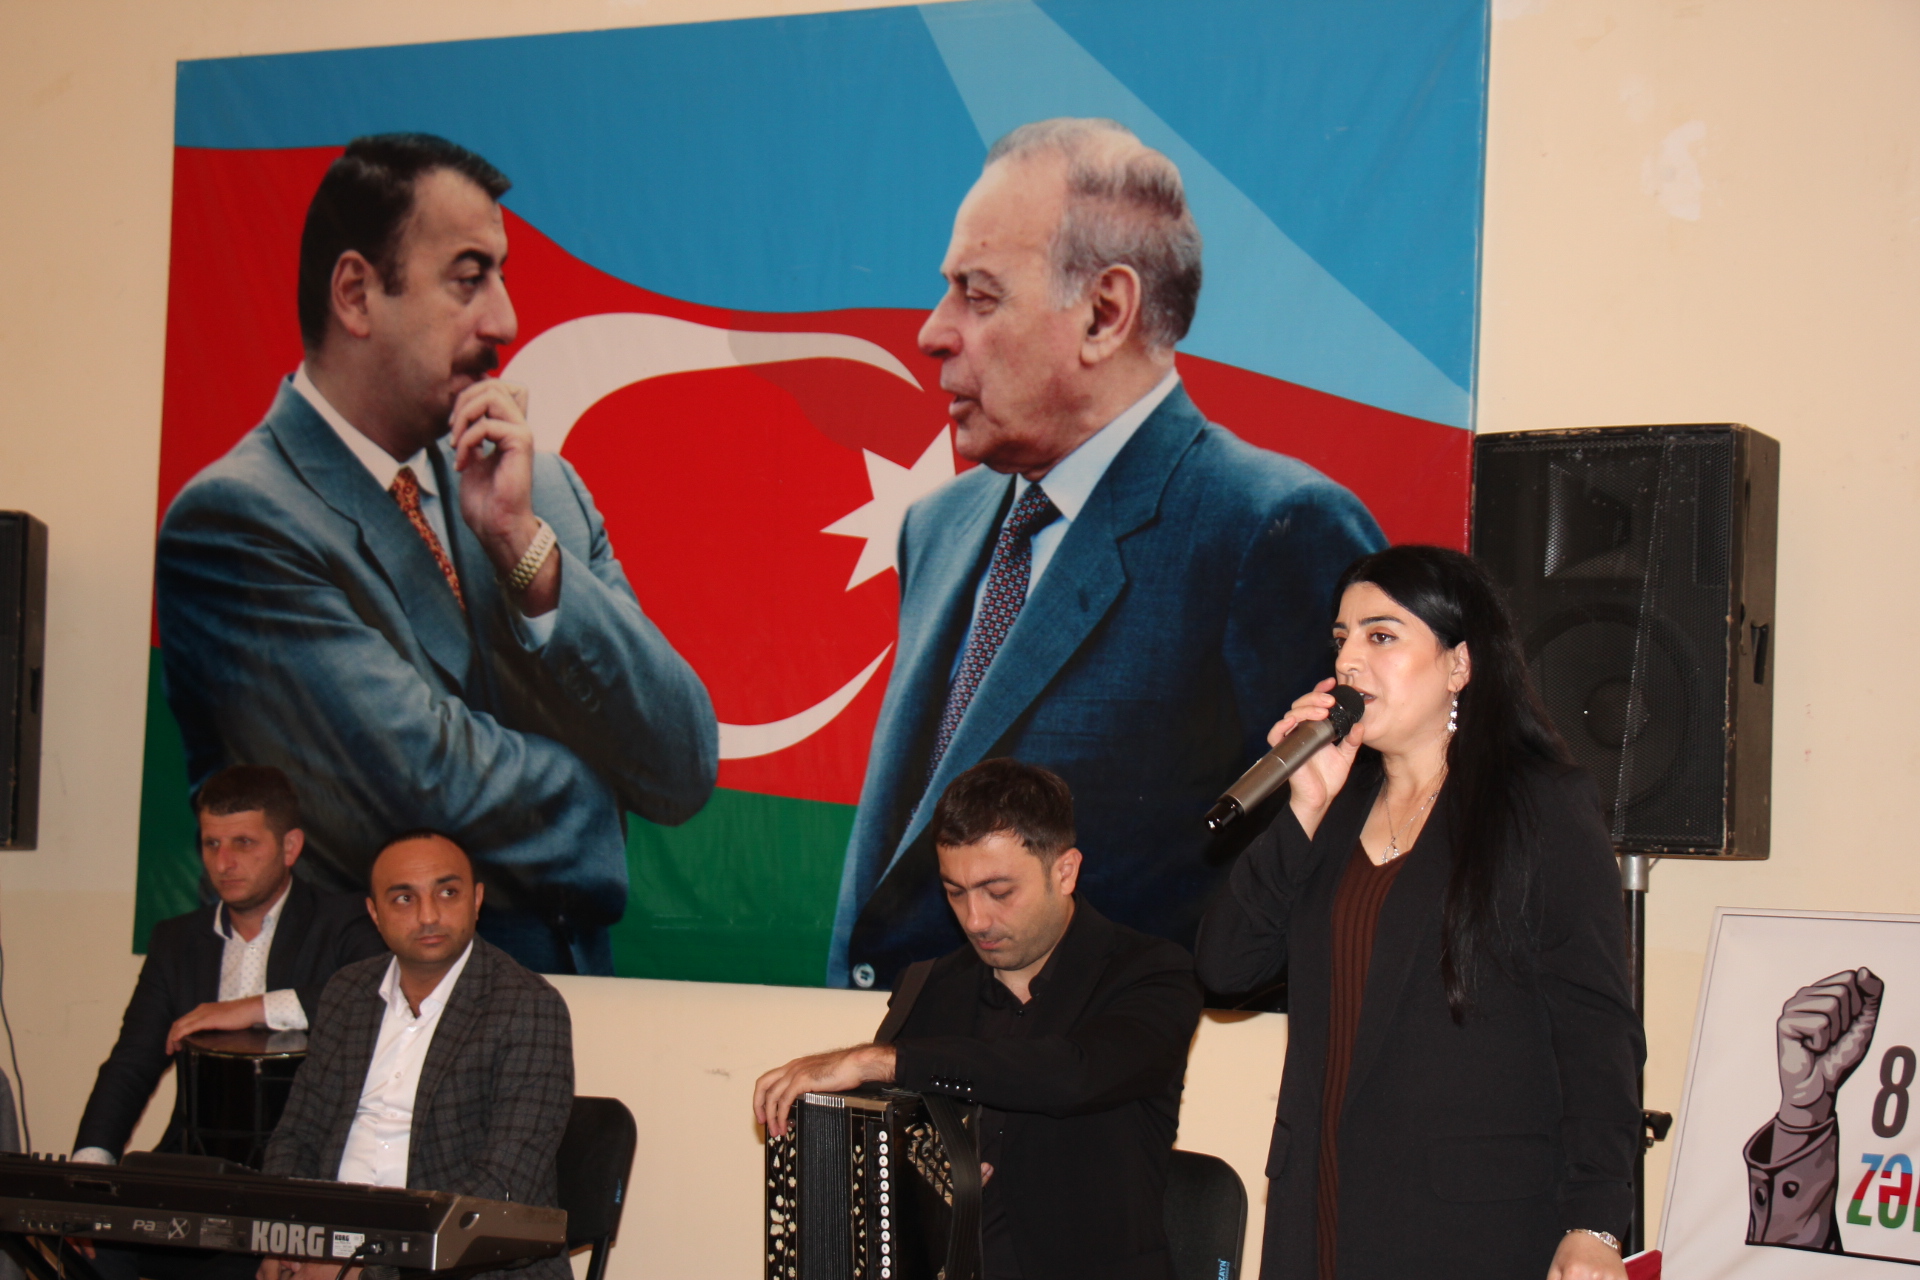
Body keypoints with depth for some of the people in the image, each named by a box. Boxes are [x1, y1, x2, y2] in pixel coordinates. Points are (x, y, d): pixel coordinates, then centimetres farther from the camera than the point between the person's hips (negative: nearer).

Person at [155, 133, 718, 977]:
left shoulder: (544, 492, 10)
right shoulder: (235, 521, -8)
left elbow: (685, 771, 3)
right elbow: (431, 784, -14)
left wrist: (527, 545, -6)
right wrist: (593, 793, 4)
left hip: (569, 998, 4)